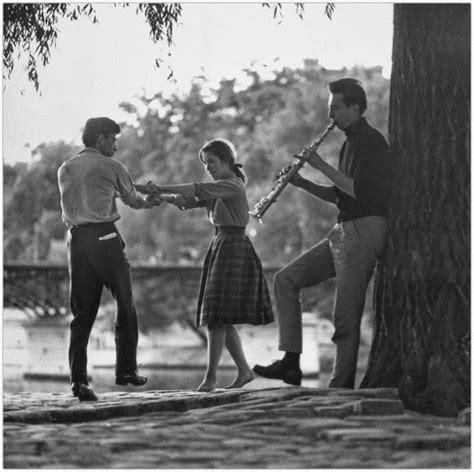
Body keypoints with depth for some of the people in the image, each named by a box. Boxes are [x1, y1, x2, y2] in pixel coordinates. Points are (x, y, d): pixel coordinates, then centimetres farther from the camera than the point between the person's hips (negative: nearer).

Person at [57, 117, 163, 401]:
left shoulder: (65, 170, 15)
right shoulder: (111, 167, 1)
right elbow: (132, 200, 14)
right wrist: (151, 202, 38)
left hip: (77, 240, 5)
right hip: (106, 239, -5)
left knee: (83, 313, 5)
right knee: (125, 306, 9)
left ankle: (79, 379, -4)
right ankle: (126, 369, 8)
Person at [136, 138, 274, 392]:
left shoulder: (233, 186, -11)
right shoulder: (219, 189, 18)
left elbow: (198, 190, -23)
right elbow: (191, 201, 7)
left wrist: (161, 188, -25)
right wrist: (164, 198, -12)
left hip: (233, 250, -10)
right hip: (220, 247, 10)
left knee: (218, 316, -10)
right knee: (222, 318, 9)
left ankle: (211, 375, -8)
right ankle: (244, 370, 15)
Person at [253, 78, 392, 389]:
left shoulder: (371, 142, -11)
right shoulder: (350, 143, 19)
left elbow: (358, 190, -22)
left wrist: (322, 166, -14)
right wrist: (302, 183, 11)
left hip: (363, 233, -10)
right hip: (343, 233, 10)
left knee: (346, 317, -9)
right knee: (286, 279, 4)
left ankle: (341, 386, -2)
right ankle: (291, 363, 0)